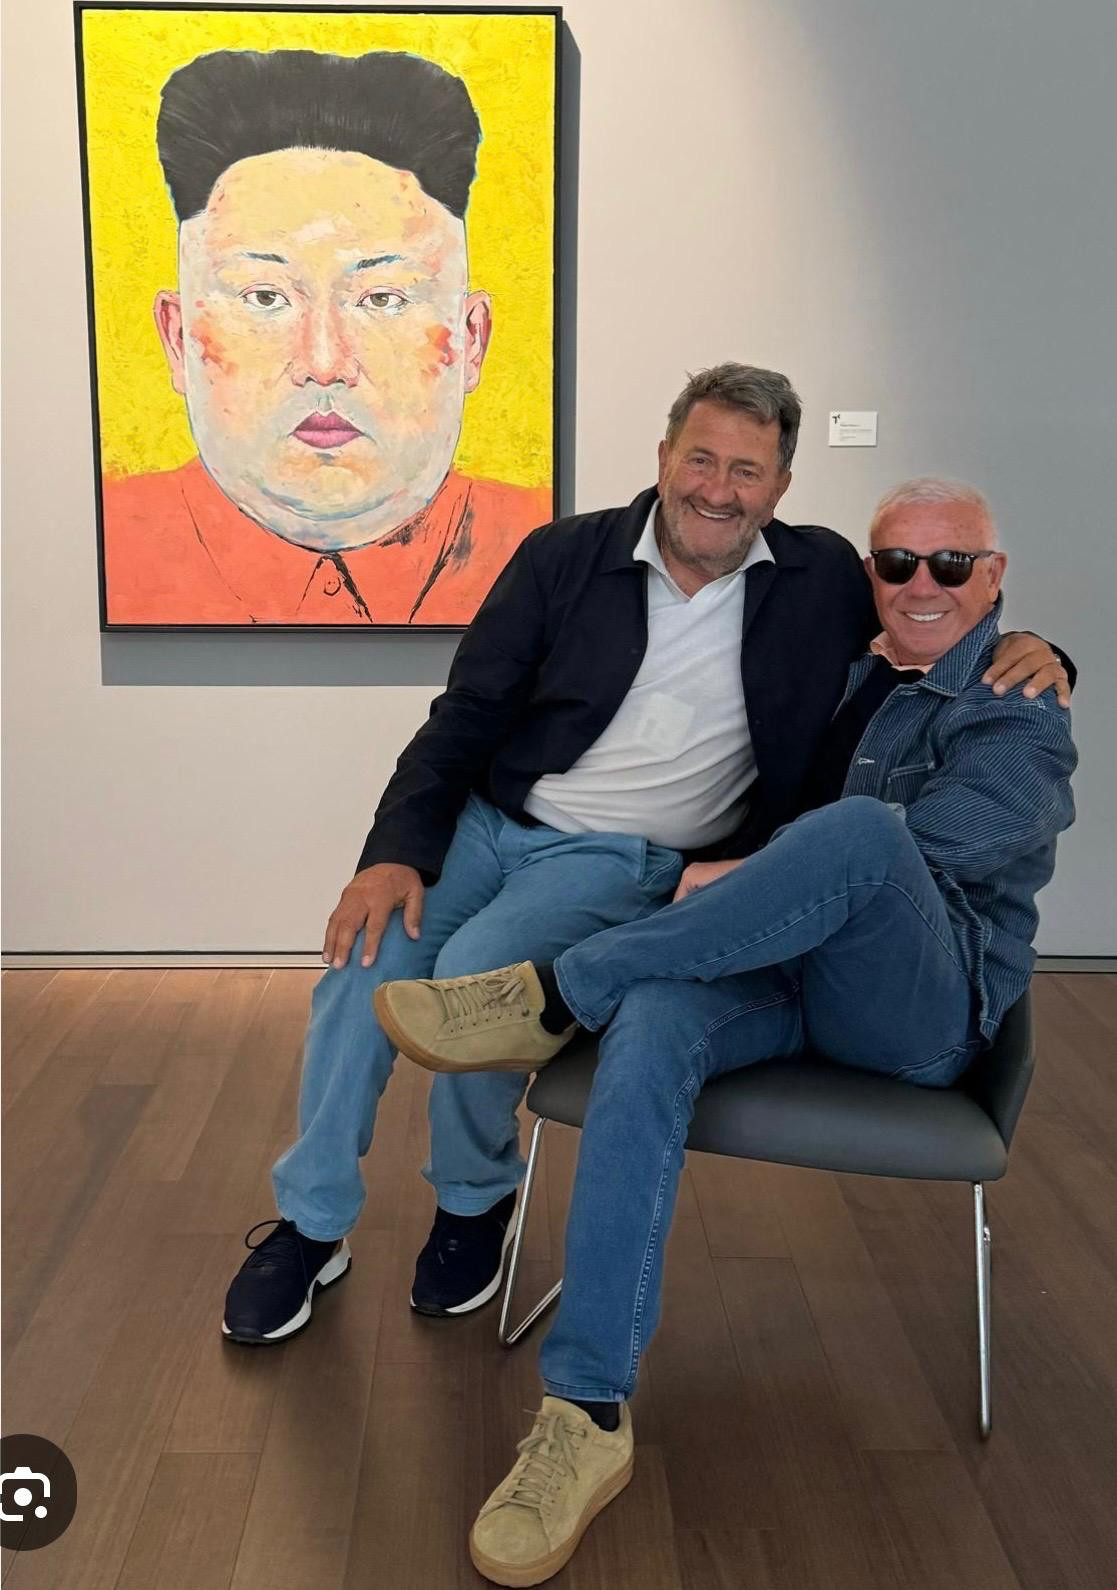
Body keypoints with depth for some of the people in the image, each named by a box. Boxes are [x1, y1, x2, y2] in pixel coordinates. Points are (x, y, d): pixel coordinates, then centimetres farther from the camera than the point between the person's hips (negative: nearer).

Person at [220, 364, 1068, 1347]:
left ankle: (475, 1200, 4)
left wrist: (1028, 649, -11)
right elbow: (465, 718, -1)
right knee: (365, 957, -18)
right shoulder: (567, 556, 0)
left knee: (475, 970, -27)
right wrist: (396, 851, -14)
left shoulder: (823, 581, 1)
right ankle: (312, 1227, 5)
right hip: (487, 820, 2)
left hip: (627, 860, -2)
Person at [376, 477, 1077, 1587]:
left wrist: (744, 877, -18)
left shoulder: (1021, 716, 2)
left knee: (862, 828, -36)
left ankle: (557, 994, -25)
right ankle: (586, 1417, -31)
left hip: (923, 1012, -4)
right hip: (782, 978, 4)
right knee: (649, 1025, -31)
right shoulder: (839, 677, 20)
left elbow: (940, 839, -16)